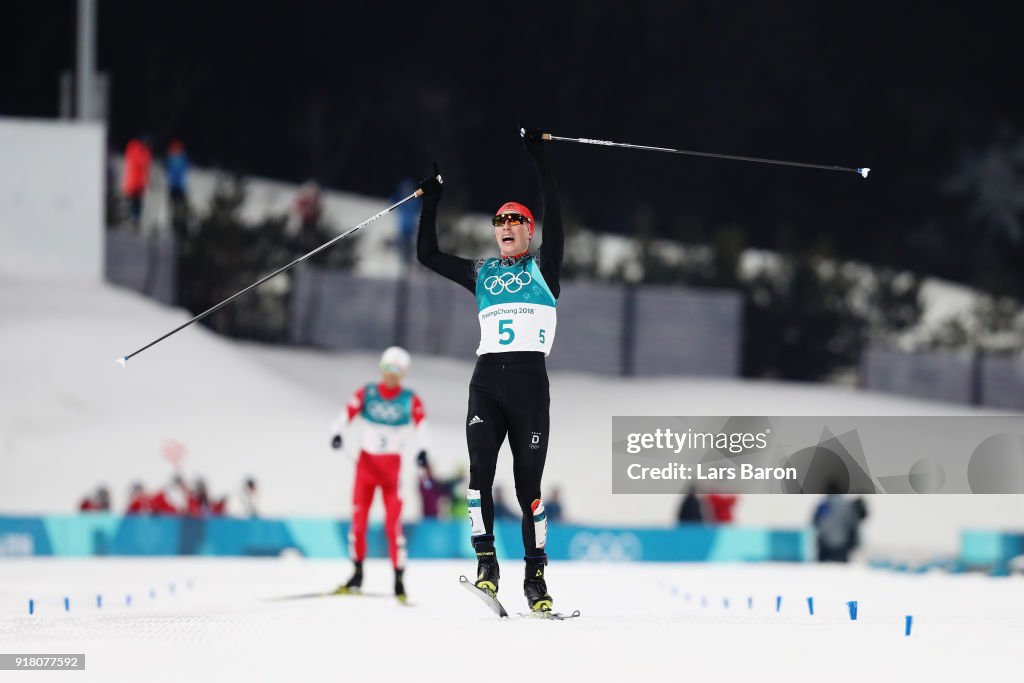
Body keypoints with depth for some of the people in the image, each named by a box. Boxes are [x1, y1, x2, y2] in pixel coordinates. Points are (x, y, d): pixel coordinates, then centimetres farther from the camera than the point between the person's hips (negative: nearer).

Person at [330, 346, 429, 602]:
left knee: (393, 524, -8)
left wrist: (423, 449, -33)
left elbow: (421, 424, -14)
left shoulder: (410, 400, -3)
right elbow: (347, 413, -9)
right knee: (358, 520, 2)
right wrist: (336, 433, -30)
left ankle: (399, 580, -4)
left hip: (392, 466, -2)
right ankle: (357, 575, 17)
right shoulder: (367, 394, 0)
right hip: (366, 462, 2)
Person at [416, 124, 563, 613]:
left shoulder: (543, 267, 11)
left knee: (528, 482, -4)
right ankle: (485, 563, -14)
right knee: (480, 470, -16)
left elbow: (553, 215, -2)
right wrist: (431, 202, 20)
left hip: (529, 378, -3)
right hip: (486, 379, 3)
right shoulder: (481, 274, 20)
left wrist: (538, 156, -5)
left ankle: (536, 576, 4)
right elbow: (427, 255, 23)